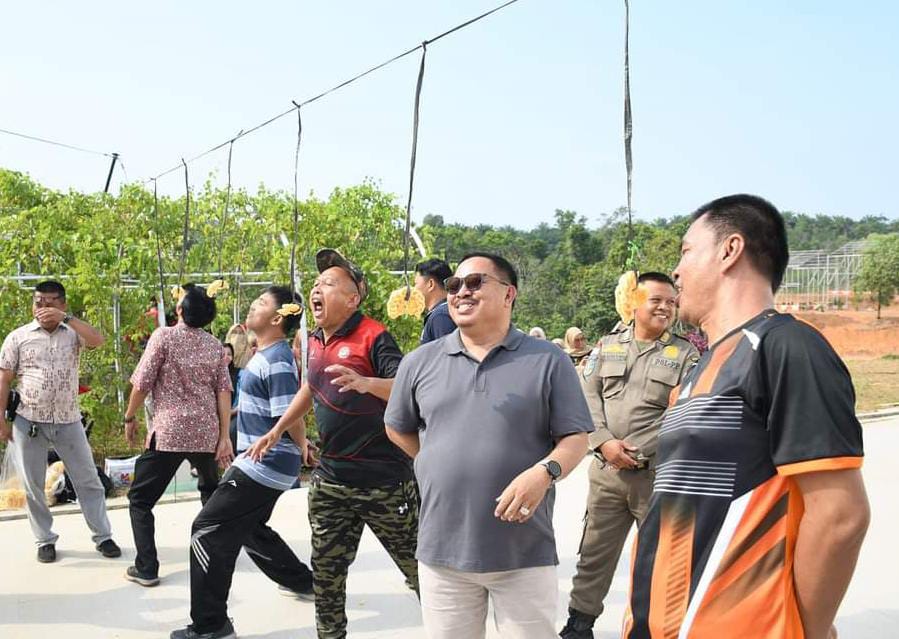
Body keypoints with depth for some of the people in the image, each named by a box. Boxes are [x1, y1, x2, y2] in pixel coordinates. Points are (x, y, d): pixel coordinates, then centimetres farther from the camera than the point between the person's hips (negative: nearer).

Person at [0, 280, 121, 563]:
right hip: (28, 422, 0)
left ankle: (103, 537, 15)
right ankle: (45, 540, 22)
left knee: (88, 480, 5)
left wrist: (65, 317, -22)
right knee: (33, 486, 8)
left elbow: (98, 340, -18)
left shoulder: (72, 333, 3)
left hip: (69, 421, 1)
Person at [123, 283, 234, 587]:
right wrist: (224, 437, 3)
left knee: (140, 499, 8)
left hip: (168, 432, -4)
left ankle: (146, 568, 1)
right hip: (206, 433, 4)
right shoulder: (215, 345, 6)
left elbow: (142, 384, -7)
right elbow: (224, 392, 2)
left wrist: (130, 418, 8)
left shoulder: (163, 336, -6)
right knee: (212, 492, 27)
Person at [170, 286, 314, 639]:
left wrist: (304, 448, -9)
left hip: (265, 464, -10)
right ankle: (300, 581, 41)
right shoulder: (264, 354, 12)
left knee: (208, 531, -8)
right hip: (259, 462, 10)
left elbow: (290, 417, -22)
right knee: (250, 530, 25)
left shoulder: (277, 360, -20)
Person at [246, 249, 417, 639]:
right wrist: (277, 430, 26)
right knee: (325, 575, 11)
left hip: (383, 480, -7)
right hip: (330, 480, 7)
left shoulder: (372, 337, -13)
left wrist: (365, 383, -41)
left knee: (419, 570, 6)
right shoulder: (315, 342, 9)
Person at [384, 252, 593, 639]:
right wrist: (443, 466, 11)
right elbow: (398, 429, 19)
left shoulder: (548, 361, -1)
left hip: (525, 552, -2)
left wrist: (544, 472, -21)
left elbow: (576, 438, -3)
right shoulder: (420, 362, 6)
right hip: (441, 550, 2)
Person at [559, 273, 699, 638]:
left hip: (658, 473, -2)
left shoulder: (685, 355, 1)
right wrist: (604, 442, -10)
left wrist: (637, 450, -16)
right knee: (595, 551, 11)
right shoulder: (607, 345, 10)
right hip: (606, 470, 2)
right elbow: (587, 396, 4)